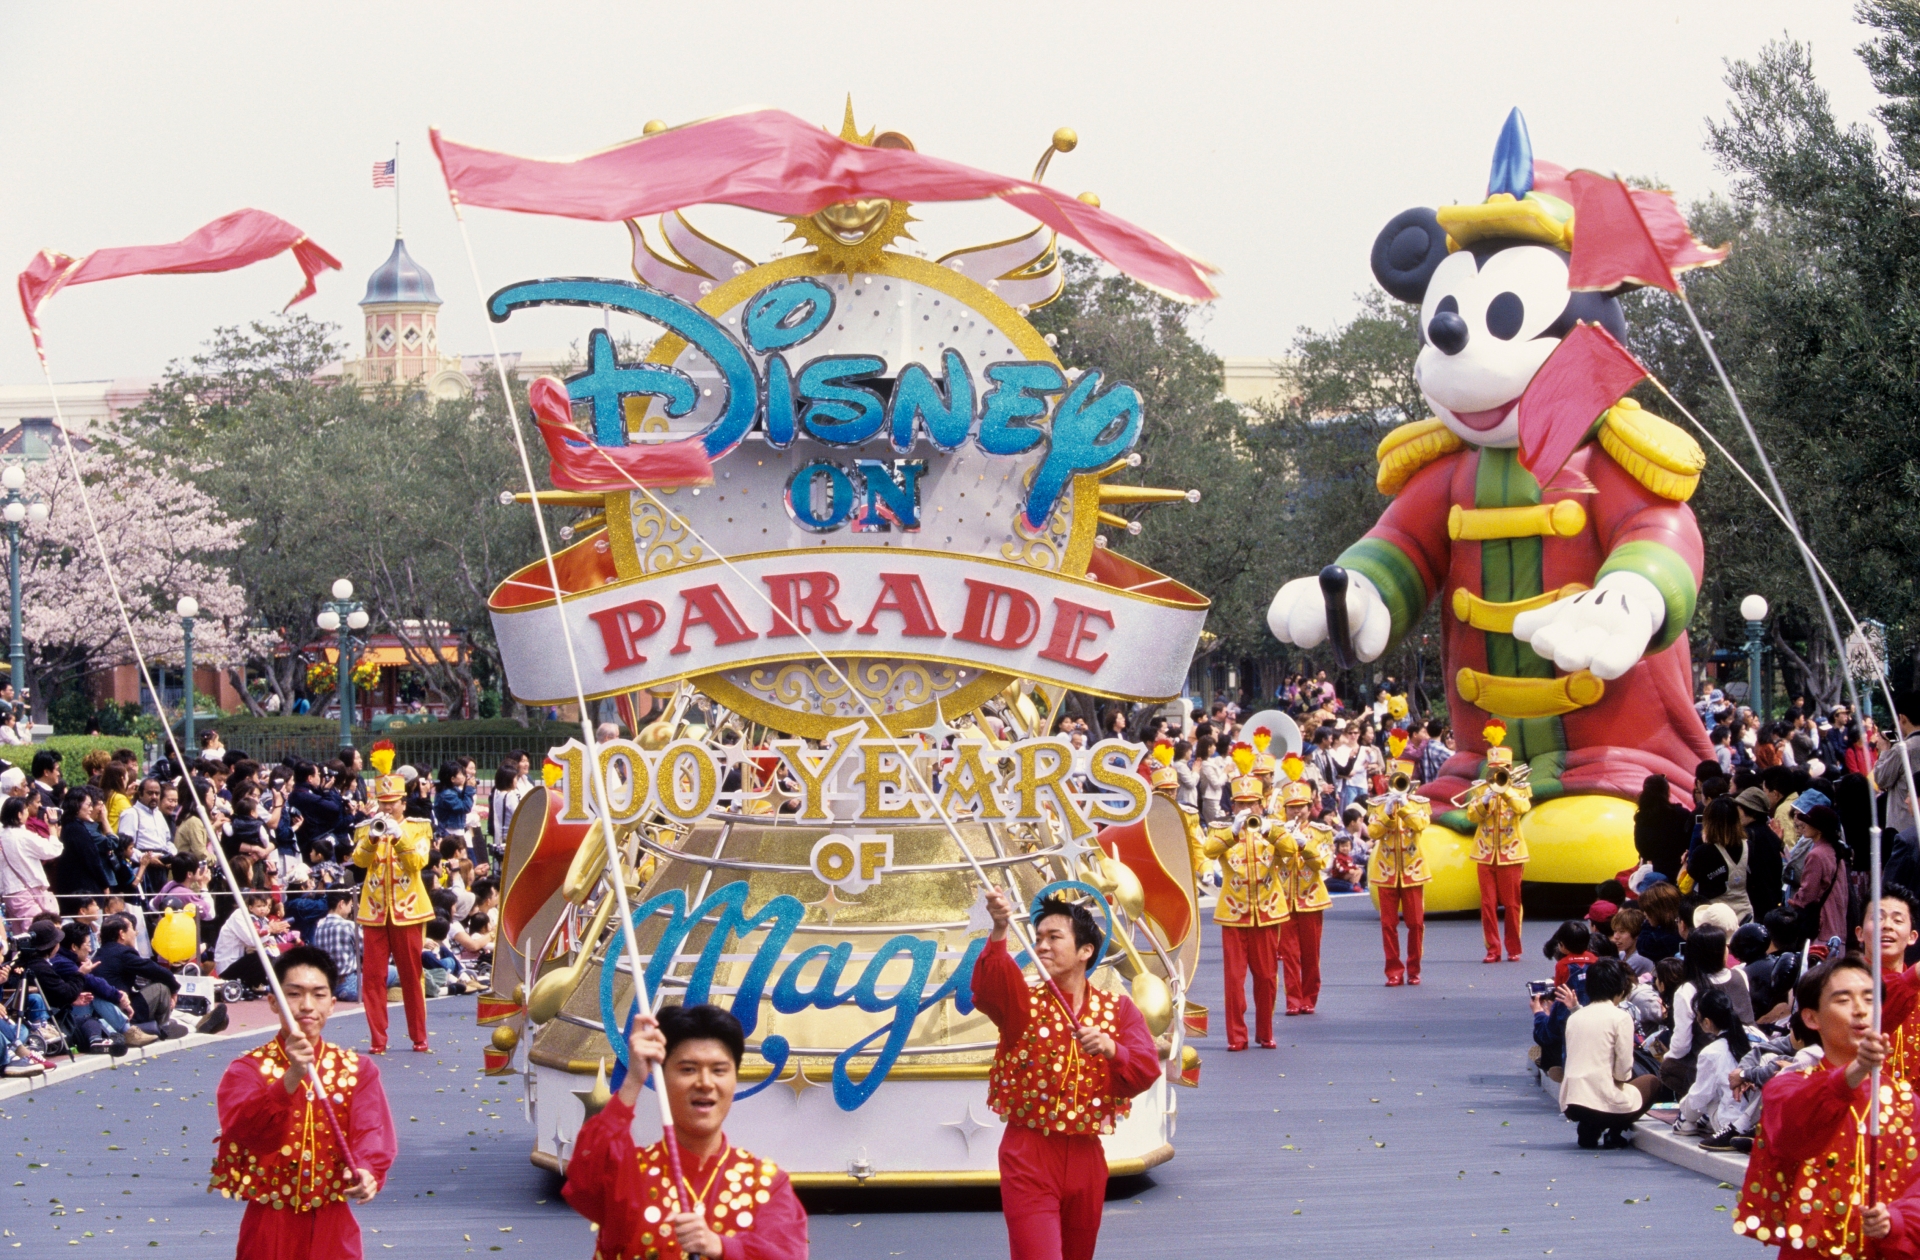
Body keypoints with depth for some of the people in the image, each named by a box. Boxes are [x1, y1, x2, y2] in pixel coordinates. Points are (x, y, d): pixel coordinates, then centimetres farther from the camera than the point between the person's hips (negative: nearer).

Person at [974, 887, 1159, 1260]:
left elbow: (1147, 1071, -5)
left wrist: (1111, 1049, -26)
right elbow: (988, 985, -26)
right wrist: (999, 933, -45)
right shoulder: (1023, 1002, -1)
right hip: (1029, 1157, -3)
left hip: (1086, 1157, 4)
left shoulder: (1118, 1009, 7)